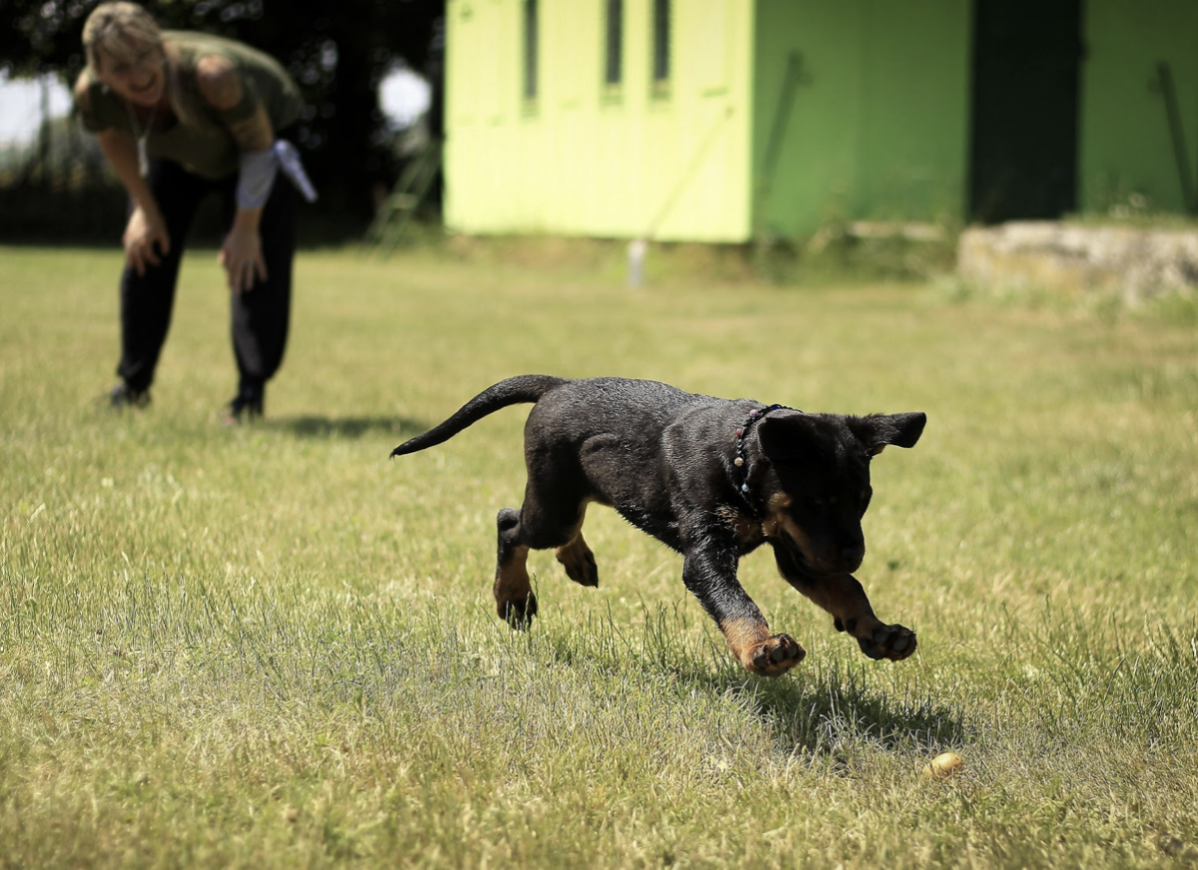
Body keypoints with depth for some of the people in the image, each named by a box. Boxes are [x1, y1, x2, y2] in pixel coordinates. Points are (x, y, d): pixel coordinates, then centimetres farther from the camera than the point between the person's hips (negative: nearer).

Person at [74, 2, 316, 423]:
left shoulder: (211, 74, -46)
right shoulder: (91, 92, -33)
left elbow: (258, 144, -27)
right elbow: (115, 142, -6)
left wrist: (247, 227, -19)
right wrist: (145, 209, 1)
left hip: (253, 134, -4)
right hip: (173, 150, 4)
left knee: (255, 264, -14)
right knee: (144, 252, 3)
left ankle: (252, 392, -6)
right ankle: (133, 385, 18)